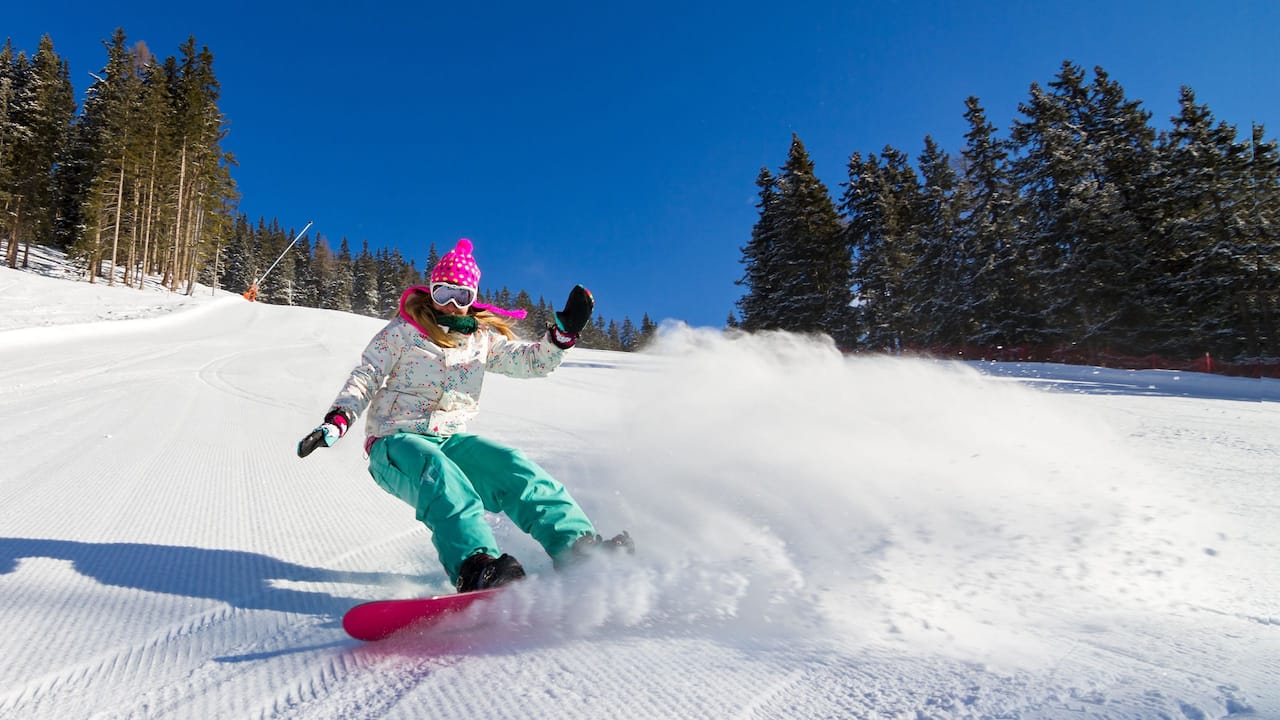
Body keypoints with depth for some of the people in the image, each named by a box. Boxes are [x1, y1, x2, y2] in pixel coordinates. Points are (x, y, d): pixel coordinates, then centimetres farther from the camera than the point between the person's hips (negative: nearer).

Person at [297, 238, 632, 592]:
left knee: (513, 468, -23)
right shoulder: (403, 331, 3)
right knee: (440, 474, -37)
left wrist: (565, 330, -10)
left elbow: (531, 361, 6)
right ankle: (475, 568, -56)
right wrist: (337, 420, -15)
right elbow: (365, 378, 1)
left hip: (450, 440, 3)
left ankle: (577, 546, -32)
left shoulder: (484, 338, 12)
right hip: (395, 441, -3)